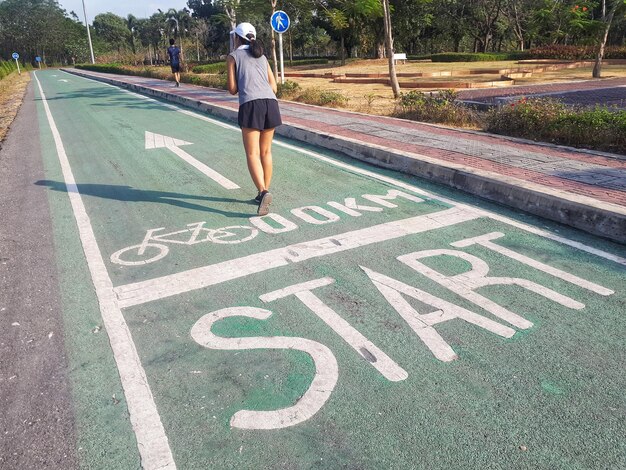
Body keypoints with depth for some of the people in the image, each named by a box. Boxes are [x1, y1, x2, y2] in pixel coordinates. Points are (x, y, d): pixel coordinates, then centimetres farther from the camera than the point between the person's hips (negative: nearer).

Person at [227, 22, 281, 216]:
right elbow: (273, 87, 19)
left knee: (253, 154, -4)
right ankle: (264, 192, 19)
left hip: (250, 105, -5)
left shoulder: (234, 56, 10)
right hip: (270, 103, 5)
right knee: (265, 151, 13)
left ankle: (263, 192, -21)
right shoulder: (262, 57, 23)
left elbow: (233, 89, 7)